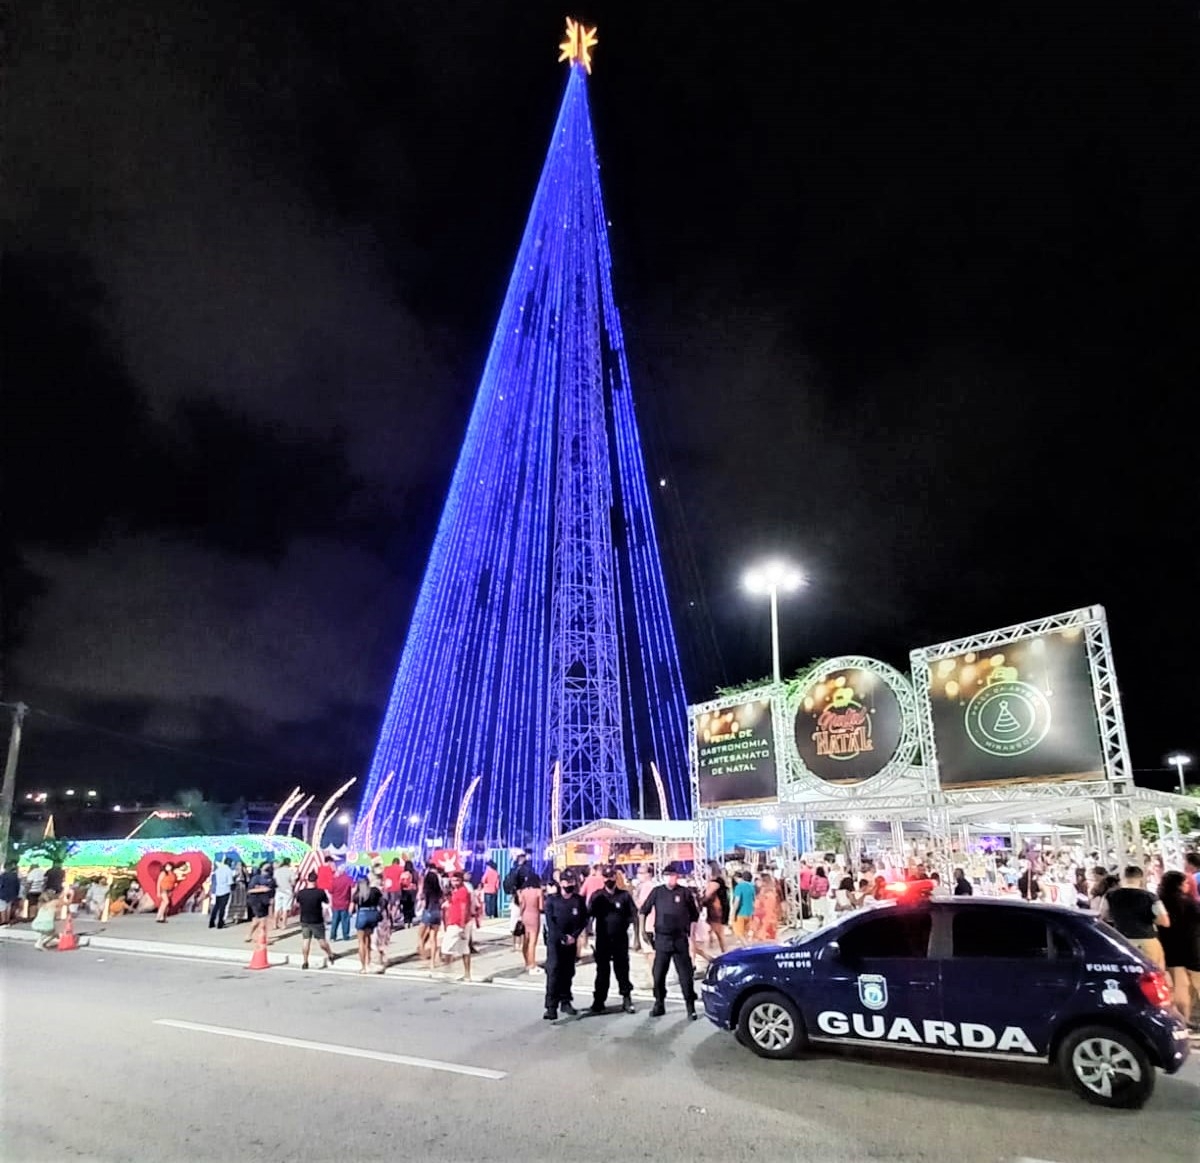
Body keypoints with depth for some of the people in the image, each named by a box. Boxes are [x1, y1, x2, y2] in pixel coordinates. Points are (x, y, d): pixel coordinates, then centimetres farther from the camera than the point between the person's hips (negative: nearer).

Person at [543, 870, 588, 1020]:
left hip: (571, 942, 3)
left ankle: (565, 1002, 22)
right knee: (553, 972, -11)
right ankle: (551, 1006, -13)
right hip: (554, 941, -3)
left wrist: (574, 936, -10)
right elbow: (550, 922, -7)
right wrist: (563, 937, -14)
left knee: (568, 973, 9)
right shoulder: (552, 900, -1)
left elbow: (584, 921, 4)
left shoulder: (579, 901, 6)